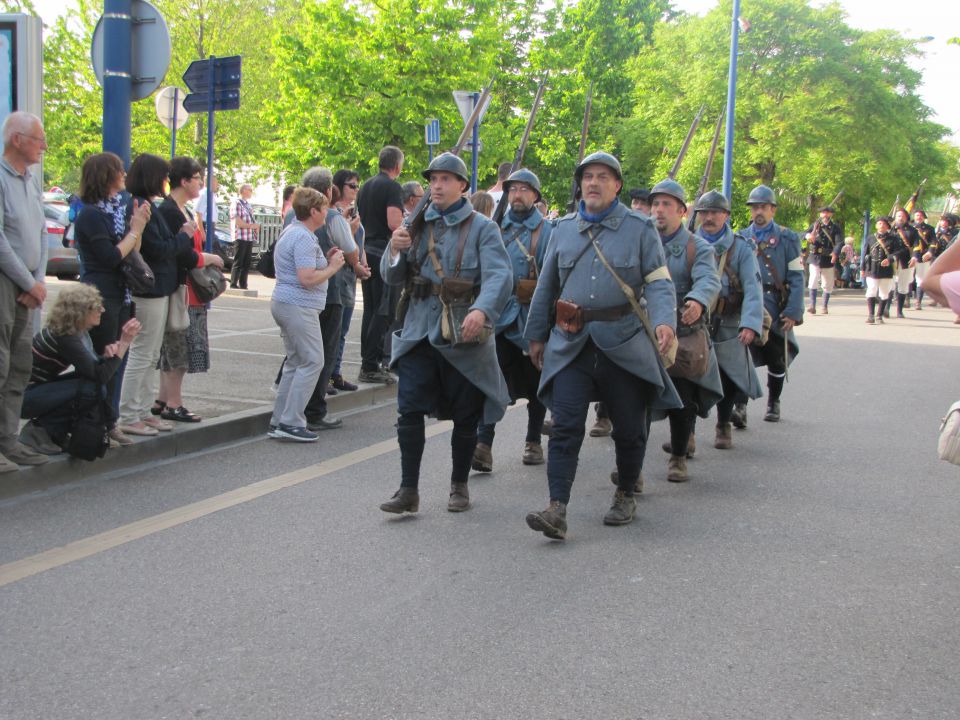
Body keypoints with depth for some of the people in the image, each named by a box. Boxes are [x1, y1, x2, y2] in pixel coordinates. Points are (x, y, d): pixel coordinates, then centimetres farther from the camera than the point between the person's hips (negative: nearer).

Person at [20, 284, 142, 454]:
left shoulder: (80, 331, 3)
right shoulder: (64, 337, -24)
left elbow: (96, 366, 8)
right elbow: (100, 376, -25)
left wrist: (107, 354, -15)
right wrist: (124, 342, -28)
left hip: (43, 387, 10)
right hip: (25, 397, -10)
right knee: (92, 388, -22)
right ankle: (40, 429, -10)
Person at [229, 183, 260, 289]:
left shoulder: (248, 205, 19)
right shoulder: (237, 203, -7)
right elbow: (237, 222, -15)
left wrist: (256, 227, 5)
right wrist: (251, 226, -15)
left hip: (250, 238, 8)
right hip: (241, 237, -8)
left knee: (247, 263, 8)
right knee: (238, 262, -6)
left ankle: (243, 285, 13)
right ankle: (233, 285, -3)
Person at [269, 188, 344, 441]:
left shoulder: (291, 231, 17)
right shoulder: (304, 238, -17)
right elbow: (307, 278, -24)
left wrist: (325, 260, 13)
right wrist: (333, 267, -10)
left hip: (284, 303, 11)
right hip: (299, 306, -11)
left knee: (295, 363, 15)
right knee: (312, 362, -7)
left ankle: (279, 421, 17)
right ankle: (291, 423, -8)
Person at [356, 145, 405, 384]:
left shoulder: (366, 186, 15)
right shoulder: (392, 187, -12)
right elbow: (394, 223, -22)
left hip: (367, 250, 9)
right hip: (385, 253, -9)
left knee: (370, 309, 13)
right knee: (384, 311, -5)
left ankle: (367, 363, 17)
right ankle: (371, 366, -6)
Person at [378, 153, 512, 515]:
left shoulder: (482, 228, -2)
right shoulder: (417, 225, 11)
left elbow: (500, 275, -16)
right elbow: (393, 277, 10)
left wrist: (482, 310, -36)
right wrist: (395, 251, -13)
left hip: (464, 336, -3)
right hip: (420, 332, 3)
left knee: (465, 417, 7)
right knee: (409, 410, -6)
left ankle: (459, 486, 24)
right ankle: (409, 490, 0)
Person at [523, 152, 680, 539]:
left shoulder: (640, 227, 2)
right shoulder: (563, 228, 11)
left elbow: (658, 282, -5)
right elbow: (547, 285, 17)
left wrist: (664, 321, -23)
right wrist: (536, 334, 18)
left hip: (625, 344, -1)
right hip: (571, 344, 2)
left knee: (629, 428, 9)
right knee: (566, 426, -9)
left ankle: (625, 496, 29)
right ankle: (557, 510, -12)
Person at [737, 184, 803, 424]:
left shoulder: (787, 238, 2)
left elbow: (796, 277, -2)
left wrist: (793, 312, -11)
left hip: (775, 308, 0)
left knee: (777, 360, 12)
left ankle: (773, 404, 31)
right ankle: (740, 407, -19)